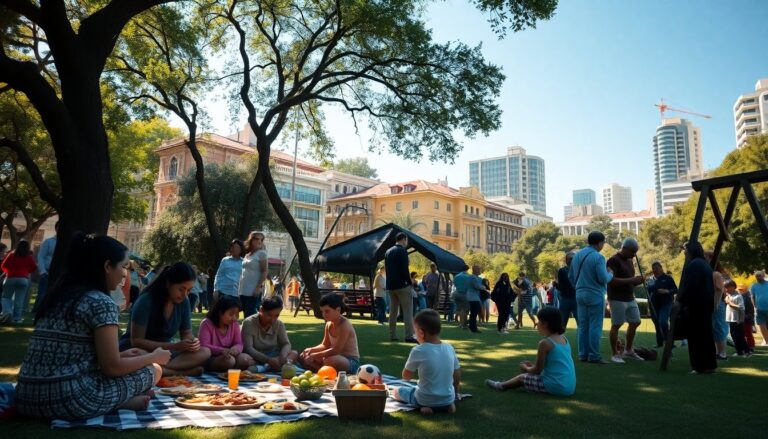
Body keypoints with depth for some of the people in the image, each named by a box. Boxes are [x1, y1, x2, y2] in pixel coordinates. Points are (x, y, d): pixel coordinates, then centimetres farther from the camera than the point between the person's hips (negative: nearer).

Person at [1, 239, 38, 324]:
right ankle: (16, 317, -1)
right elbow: (34, 267, 8)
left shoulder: (11, 254, 3)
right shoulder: (29, 257, 3)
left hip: (10, 278, 0)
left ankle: (7, 312, -10)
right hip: (23, 279, 0)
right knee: (19, 299, 2)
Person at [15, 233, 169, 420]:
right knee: (153, 370, 9)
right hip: (69, 399, -8)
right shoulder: (101, 302, -11)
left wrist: (121, 355, 23)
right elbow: (113, 368, -9)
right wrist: (154, 357, 7)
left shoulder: (58, 296, 15)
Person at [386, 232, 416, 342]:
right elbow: (405, 270, -17)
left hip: (391, 286, 8)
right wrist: (410, 282, -8)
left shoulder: (388, 252, 14)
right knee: (408, 311, -5)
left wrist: (390, 282, 17)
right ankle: (409, 336, -8)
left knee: (393, 311, 11)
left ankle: (392, 335, 12)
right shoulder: (402, 251, -11)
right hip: (402, 285, -8)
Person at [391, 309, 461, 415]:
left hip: (425, 401, -5)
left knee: (396, 391, 18)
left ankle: (425, 406, -3)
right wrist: (455, 394, 23)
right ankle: (448, 404, 9)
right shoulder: (449, 348, -3)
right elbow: (457, 375, 8)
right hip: (448, 399, 5)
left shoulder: (418, 351, -18)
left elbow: (406, 376, -6)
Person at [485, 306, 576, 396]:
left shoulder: (545, 343, -14)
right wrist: (533, 365, 21)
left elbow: (537, 370, -8)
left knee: (522, 378, 13)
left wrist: (526, 368, 12)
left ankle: (502, 385, 36)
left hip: (556, 386, -7)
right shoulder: (564, 339, 8)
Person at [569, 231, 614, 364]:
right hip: (595, 295, -7)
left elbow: (570, 276, 16)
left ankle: (583, 354, 14)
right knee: (595, 326, -2)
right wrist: (610, 274, 2)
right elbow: (603, 278, -18)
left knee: (583, 326, 11)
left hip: (580, 294, 7)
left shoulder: (577, 255, 10)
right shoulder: (598, 257, -14)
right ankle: (594, 356, 0)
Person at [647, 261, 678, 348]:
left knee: (663, 322, -21)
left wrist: (667, 291, -19)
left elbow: (676, 290, -3)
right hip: (654, 304, 5)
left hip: (666, 303, -4)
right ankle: (659, 343, 20)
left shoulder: (668, 278, -1)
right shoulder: (651, 279, 11)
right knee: (657, 325, 9)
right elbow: (648, 290, 11)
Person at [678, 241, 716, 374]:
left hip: (695, 305, -9)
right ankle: (709, 364, 17)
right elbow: (710, 287, 18)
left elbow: (689, 286, -20)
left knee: (696, 336, -4)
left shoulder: (693, 264, -15)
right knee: (706, 334, 12)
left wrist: (681, 300, -11)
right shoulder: (705, 264, 15)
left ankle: (700, 366, -2)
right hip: (706, 305, 9)